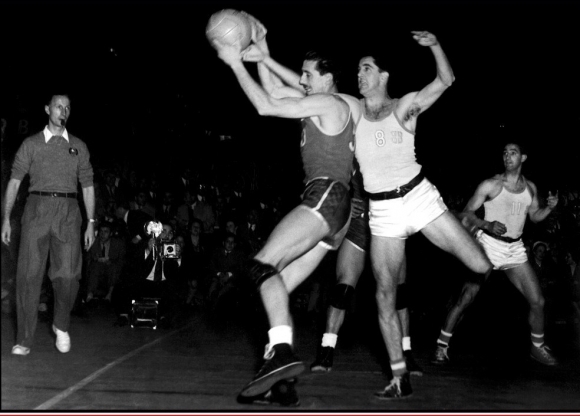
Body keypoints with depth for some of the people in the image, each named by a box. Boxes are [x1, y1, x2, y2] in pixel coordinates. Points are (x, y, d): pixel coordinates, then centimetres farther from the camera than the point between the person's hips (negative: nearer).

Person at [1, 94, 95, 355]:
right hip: (37, 209, -1)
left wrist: (91, 223, 6)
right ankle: (24, 340, 1)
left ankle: (61, 326, 17)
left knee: (68, 274, -9)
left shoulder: (78, 147, 15)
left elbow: (87, 186, 14)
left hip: (68, 212, 1)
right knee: (29, 274, -4)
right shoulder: (31, 144, 10)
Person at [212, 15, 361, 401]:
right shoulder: (331, 104, 22)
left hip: (326, 196, -10)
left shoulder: (327, 103, -4)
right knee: (279, 287, 3)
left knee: (263, 265, -23)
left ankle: (282, 351, -37)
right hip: (333, 209, 10)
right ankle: (281, 380, -4)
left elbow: (265, 106, -9)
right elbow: (276, 90, 30)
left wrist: (236, 64, -3)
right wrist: (262, 56, 21)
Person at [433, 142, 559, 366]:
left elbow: (535, 216, 22)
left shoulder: (530, 188, 9)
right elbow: (467, 213, -6)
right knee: (466, 298, -11)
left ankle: (537, 347, 24)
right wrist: (488, 224, -23)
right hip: (489, 245, -4)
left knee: (537, 301, 2)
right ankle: (442, 345, 1)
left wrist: (549, 207, 2)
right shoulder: (491, 185, -5)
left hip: (515, 249, 5)